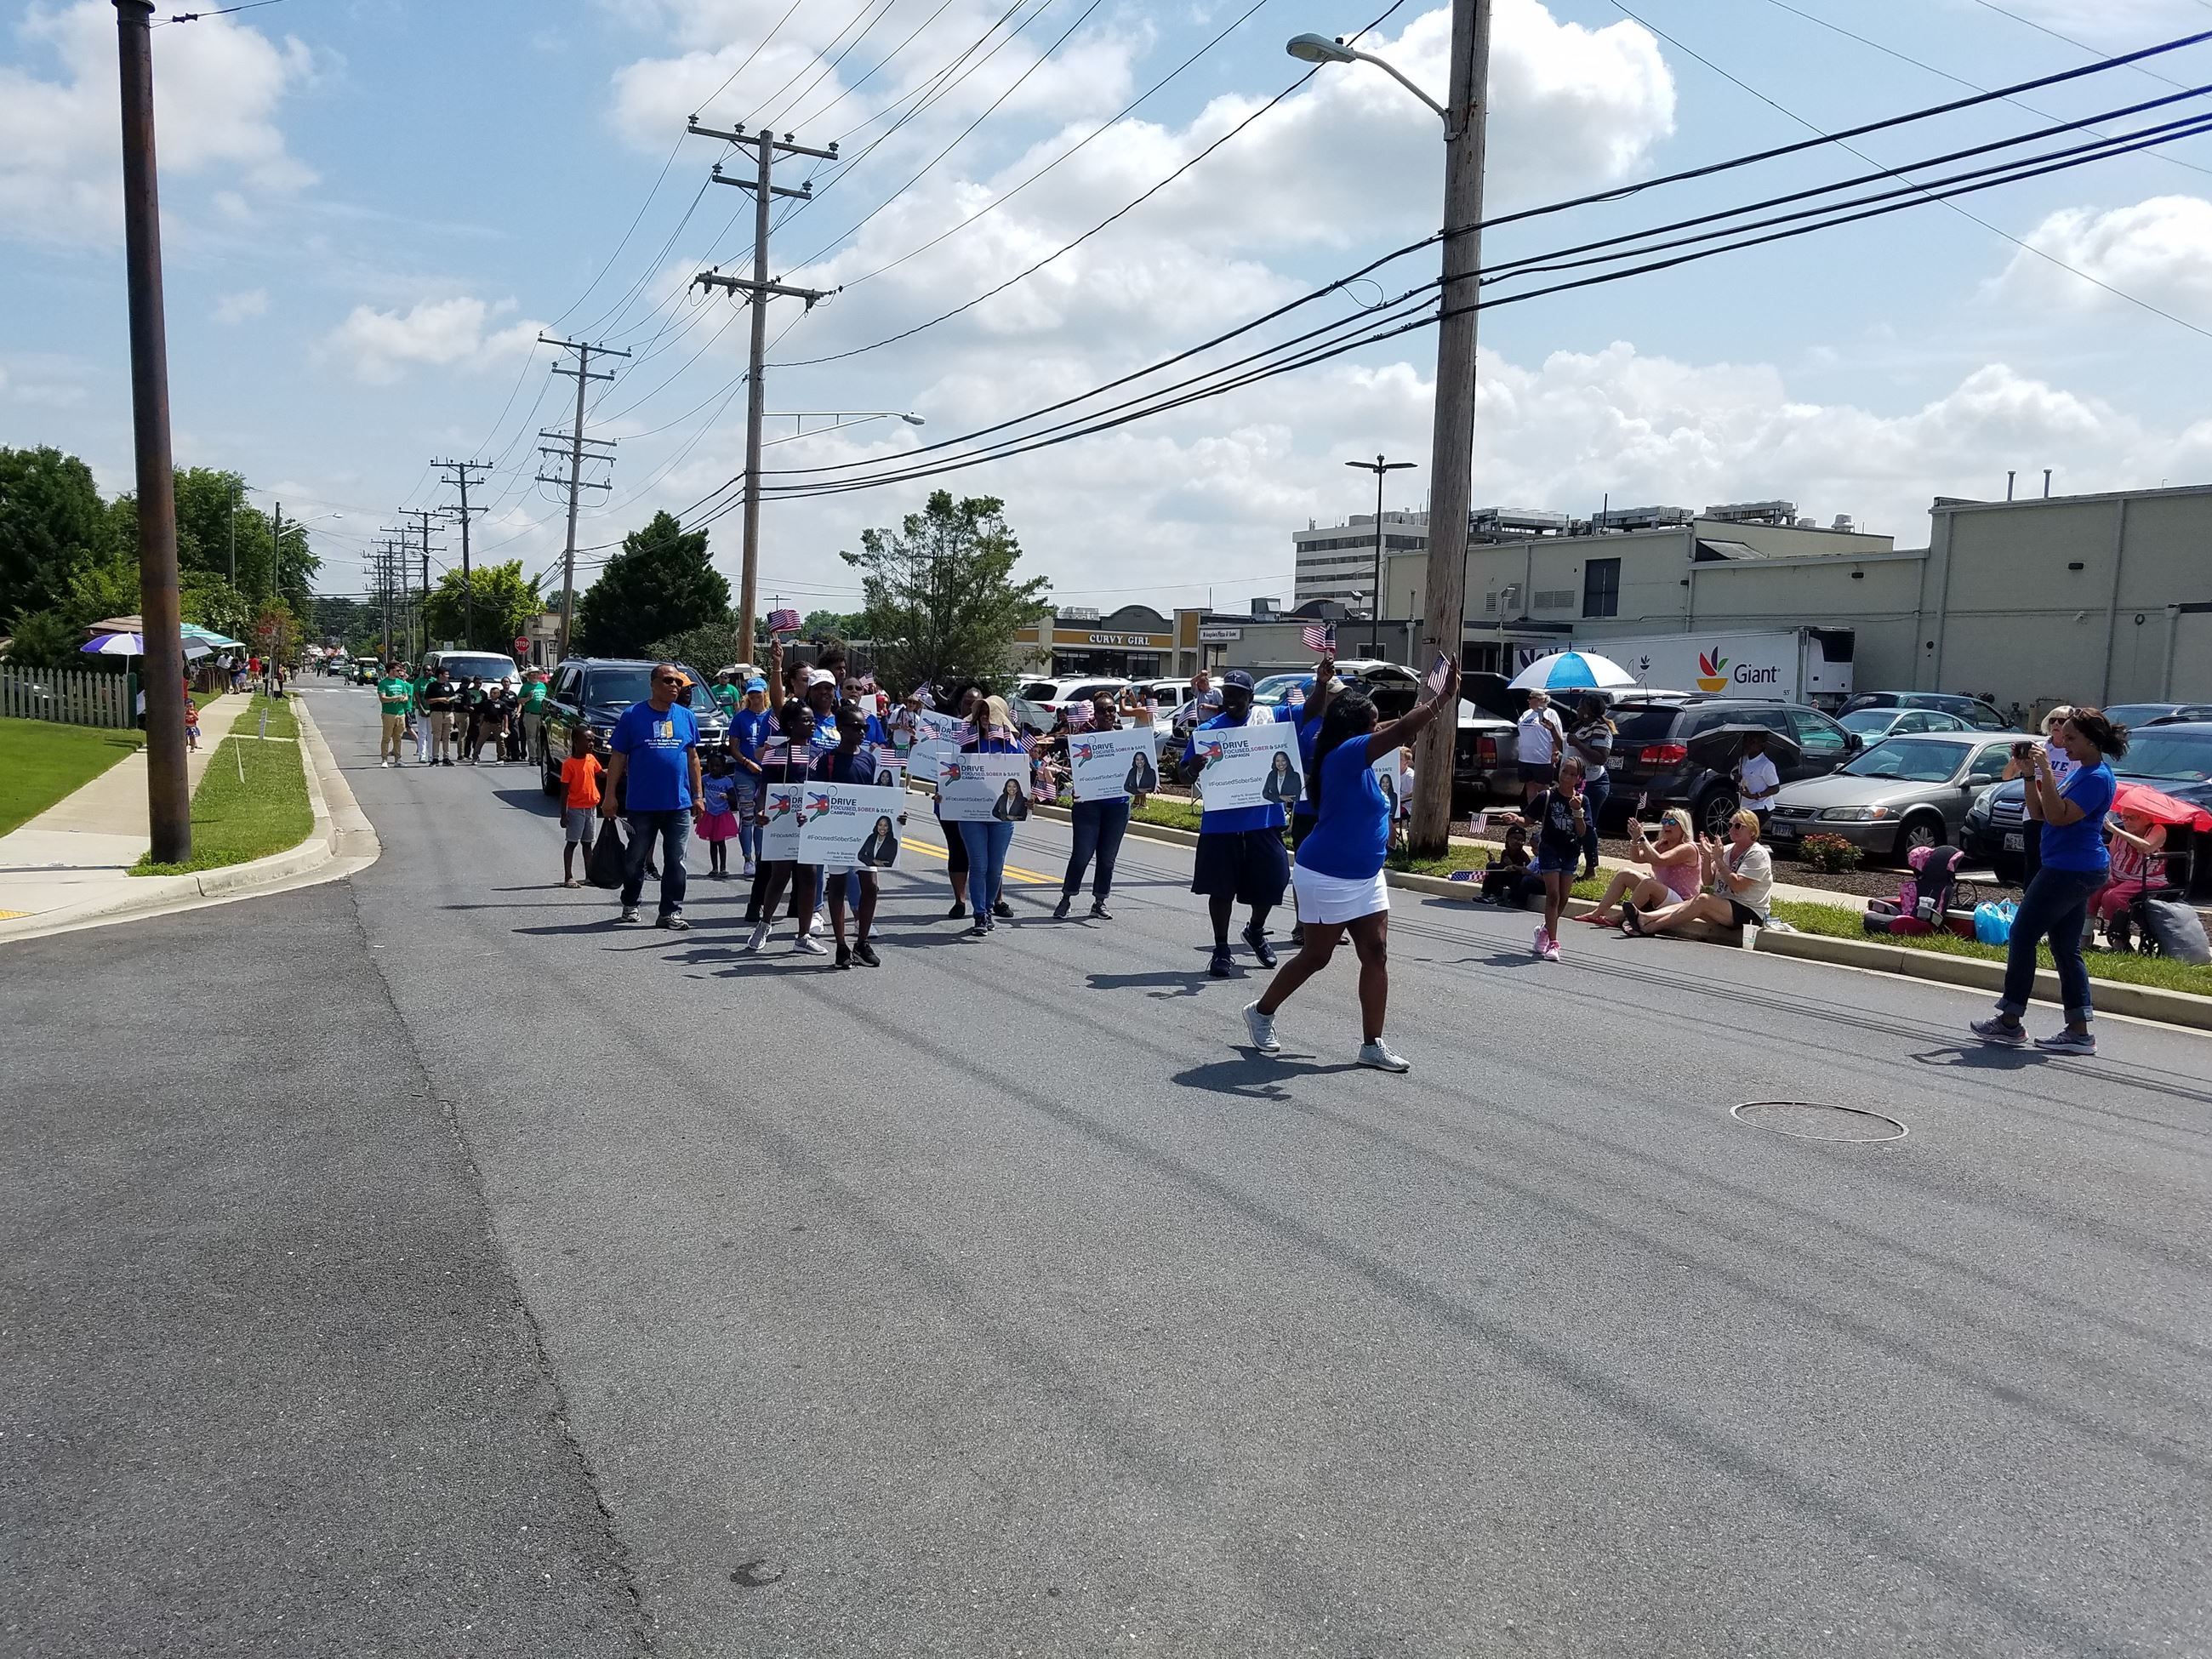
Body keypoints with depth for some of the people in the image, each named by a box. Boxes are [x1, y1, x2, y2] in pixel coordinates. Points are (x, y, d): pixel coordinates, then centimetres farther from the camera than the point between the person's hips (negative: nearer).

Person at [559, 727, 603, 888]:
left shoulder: (592, 759, 5)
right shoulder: (569, 764, -13)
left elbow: (601, 773, 23)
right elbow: (564, 790, -12)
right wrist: (563, 814, -13)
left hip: (591, 807, 6)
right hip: (576, 809, -6)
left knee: (587, 843, 12)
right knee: (571, 843, -1)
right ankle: (568, 877, 2)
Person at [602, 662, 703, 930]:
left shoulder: (686, 716, 8)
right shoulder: (633, 715, -2)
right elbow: (618, 758, 0)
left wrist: (697, 796, 9)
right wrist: (610, 795, -4)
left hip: (679, 804, 2)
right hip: (642, 804, -2)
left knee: (675, 862, 3)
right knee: (635, 859, 10)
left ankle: (671, 913, 9)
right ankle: (630, 906, 28)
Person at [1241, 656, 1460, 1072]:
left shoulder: (1356, 757, 7)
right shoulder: (1345, 754, -19)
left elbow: (1397, 733, 25)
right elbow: (1401, 732, -28)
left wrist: (1430, 708, 11)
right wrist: (1445, 697, -25)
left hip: (1364, 875, 9)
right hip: (1327, 877, -9)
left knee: (1376, 955, 4)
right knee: (1315, 956, 5)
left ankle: (1372, 1045, 10)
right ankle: (1262, 1012, 26)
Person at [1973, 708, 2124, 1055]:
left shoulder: (2097, 777, -14)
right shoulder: (2080, 772, 16)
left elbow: (2059, 816, -24)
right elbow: (2039, 814, 16)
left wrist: (2046, 771, -23)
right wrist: (2030, 775, 5)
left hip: (2070, 869, -10)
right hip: (2073, 871, 10)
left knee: (2022, 936, -5)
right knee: (2066, 948, 9)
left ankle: (2010, 1022, 1)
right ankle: (2079, 1032, 10)